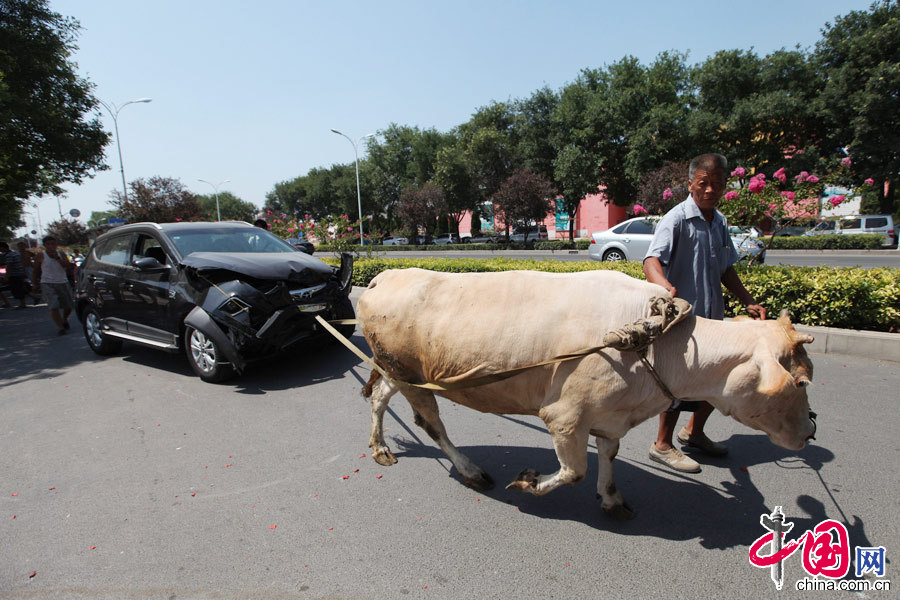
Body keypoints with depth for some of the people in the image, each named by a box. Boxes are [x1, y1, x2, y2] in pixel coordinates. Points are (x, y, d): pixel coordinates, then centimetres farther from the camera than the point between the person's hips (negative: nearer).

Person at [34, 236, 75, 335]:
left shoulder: (61, 254, 4)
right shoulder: (41, 256, -2)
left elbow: (68, 265, -11)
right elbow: (36, 271, 9)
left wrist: (57, 258, -19)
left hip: (63, 283, 3)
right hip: (48, 284, -3)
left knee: (69, 306, 11)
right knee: (54, 307, -16)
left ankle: (64, 319, 42)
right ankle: (61, 328, -16)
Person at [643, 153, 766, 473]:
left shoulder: (720, 222, 13)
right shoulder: (676, 219, -13)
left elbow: (726, 268, 21)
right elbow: (652, 260, -29)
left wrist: (748, 301, 14)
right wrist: (665, 285, -49)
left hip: (712, 318, 8)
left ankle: (694, 432, 37)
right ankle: (662, 445, 17)